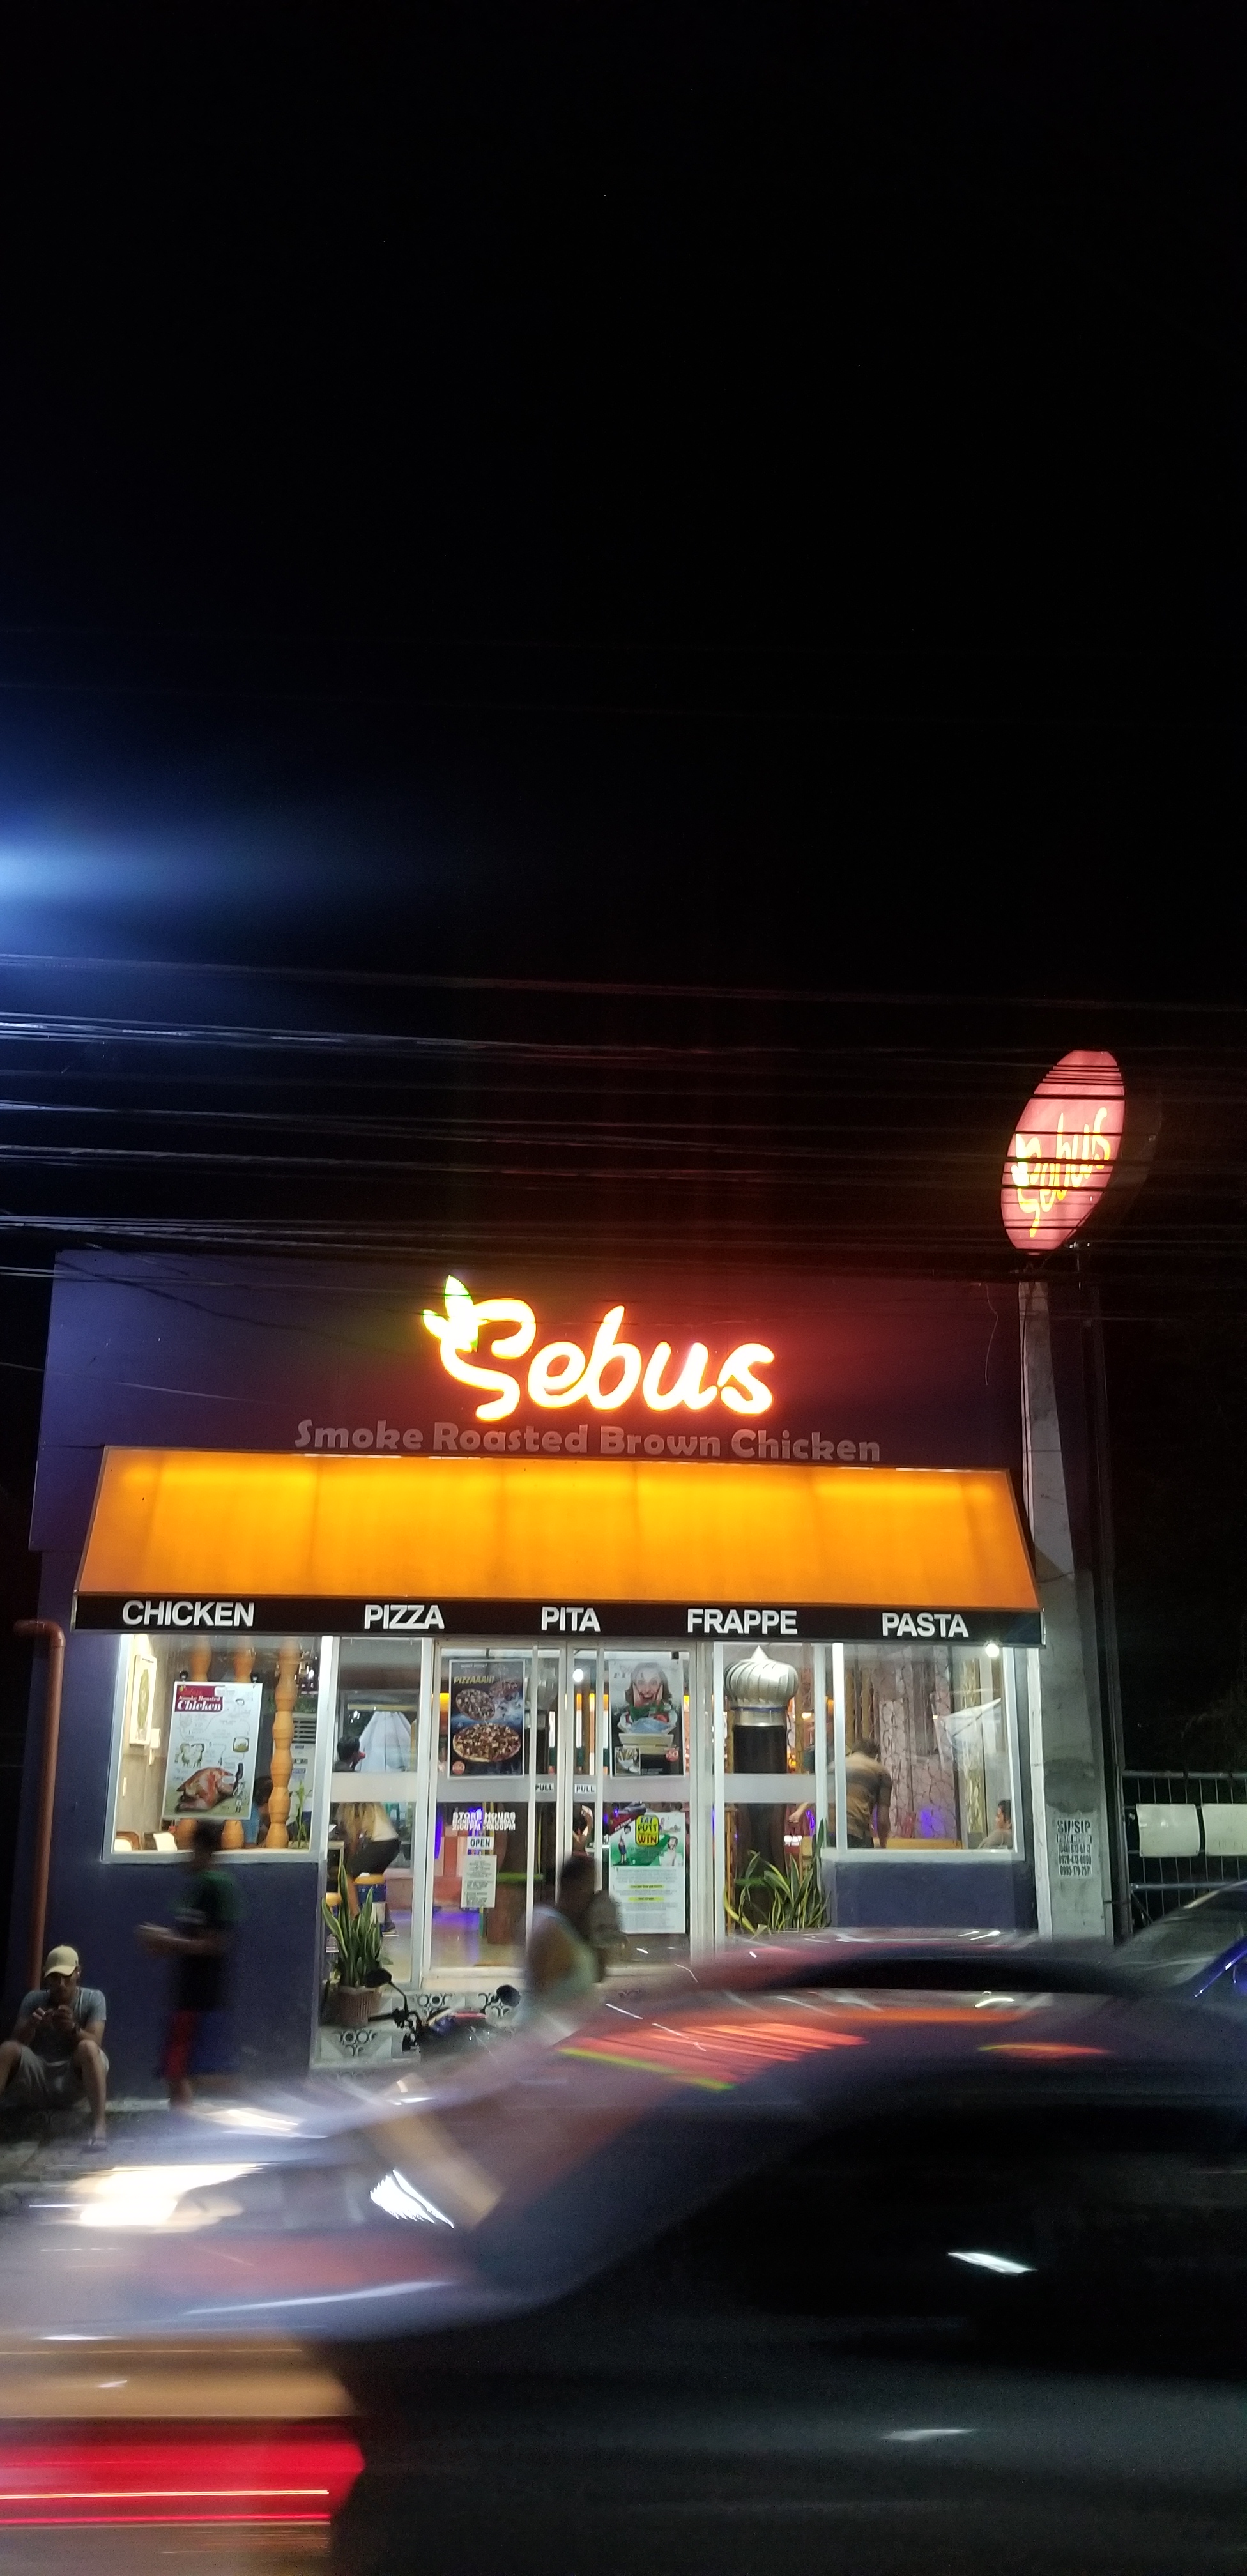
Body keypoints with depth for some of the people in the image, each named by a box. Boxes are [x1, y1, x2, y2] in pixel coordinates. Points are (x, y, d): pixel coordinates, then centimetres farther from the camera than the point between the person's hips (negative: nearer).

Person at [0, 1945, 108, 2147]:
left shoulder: (93, 1998, -3)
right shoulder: (33, 2000, 2)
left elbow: (95, 2043, -14)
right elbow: (17, 2041, -6)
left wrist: (73, 2029, -35)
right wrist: (30, 2026, -29)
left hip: (73, 2079, -2)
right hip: (38, 2078, 2)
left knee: (88, 2048, -34)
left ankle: (100, 2125, -45)